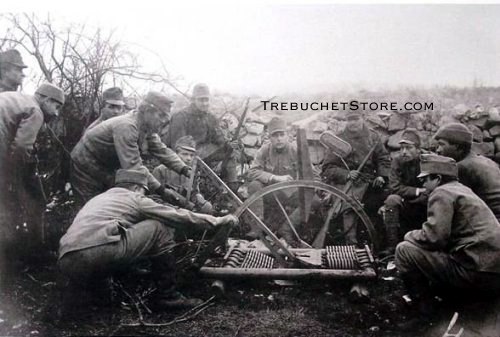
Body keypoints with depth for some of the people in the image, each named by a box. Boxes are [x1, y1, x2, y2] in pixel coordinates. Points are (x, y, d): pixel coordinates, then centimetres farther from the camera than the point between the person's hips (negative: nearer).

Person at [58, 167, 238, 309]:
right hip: (98, 253, -8)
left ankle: (79, 289, 19)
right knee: (160, 227, 7)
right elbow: (178, 216, 15)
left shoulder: (98, 199, 33)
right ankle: (167, 296, 11)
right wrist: (216, 220, 26)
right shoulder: (134, 198, 14)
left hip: (67, 263, 8)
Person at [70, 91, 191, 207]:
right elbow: (133, 166, -38)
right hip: (86, 168, -8)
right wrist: (160, 189, -38)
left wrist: (185, 170, -15)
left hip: (106, 170, 9)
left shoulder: (147, 128, -5)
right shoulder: (126, 127, -34)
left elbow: (162, 151, -2)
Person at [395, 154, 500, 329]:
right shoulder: (462, 189, 21)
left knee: (404, 250, -12)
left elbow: (433, 237, -19)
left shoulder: (442, 192, -8)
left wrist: (410, 235, 0)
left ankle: (425, 313, -4)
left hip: (478, 273, -10)